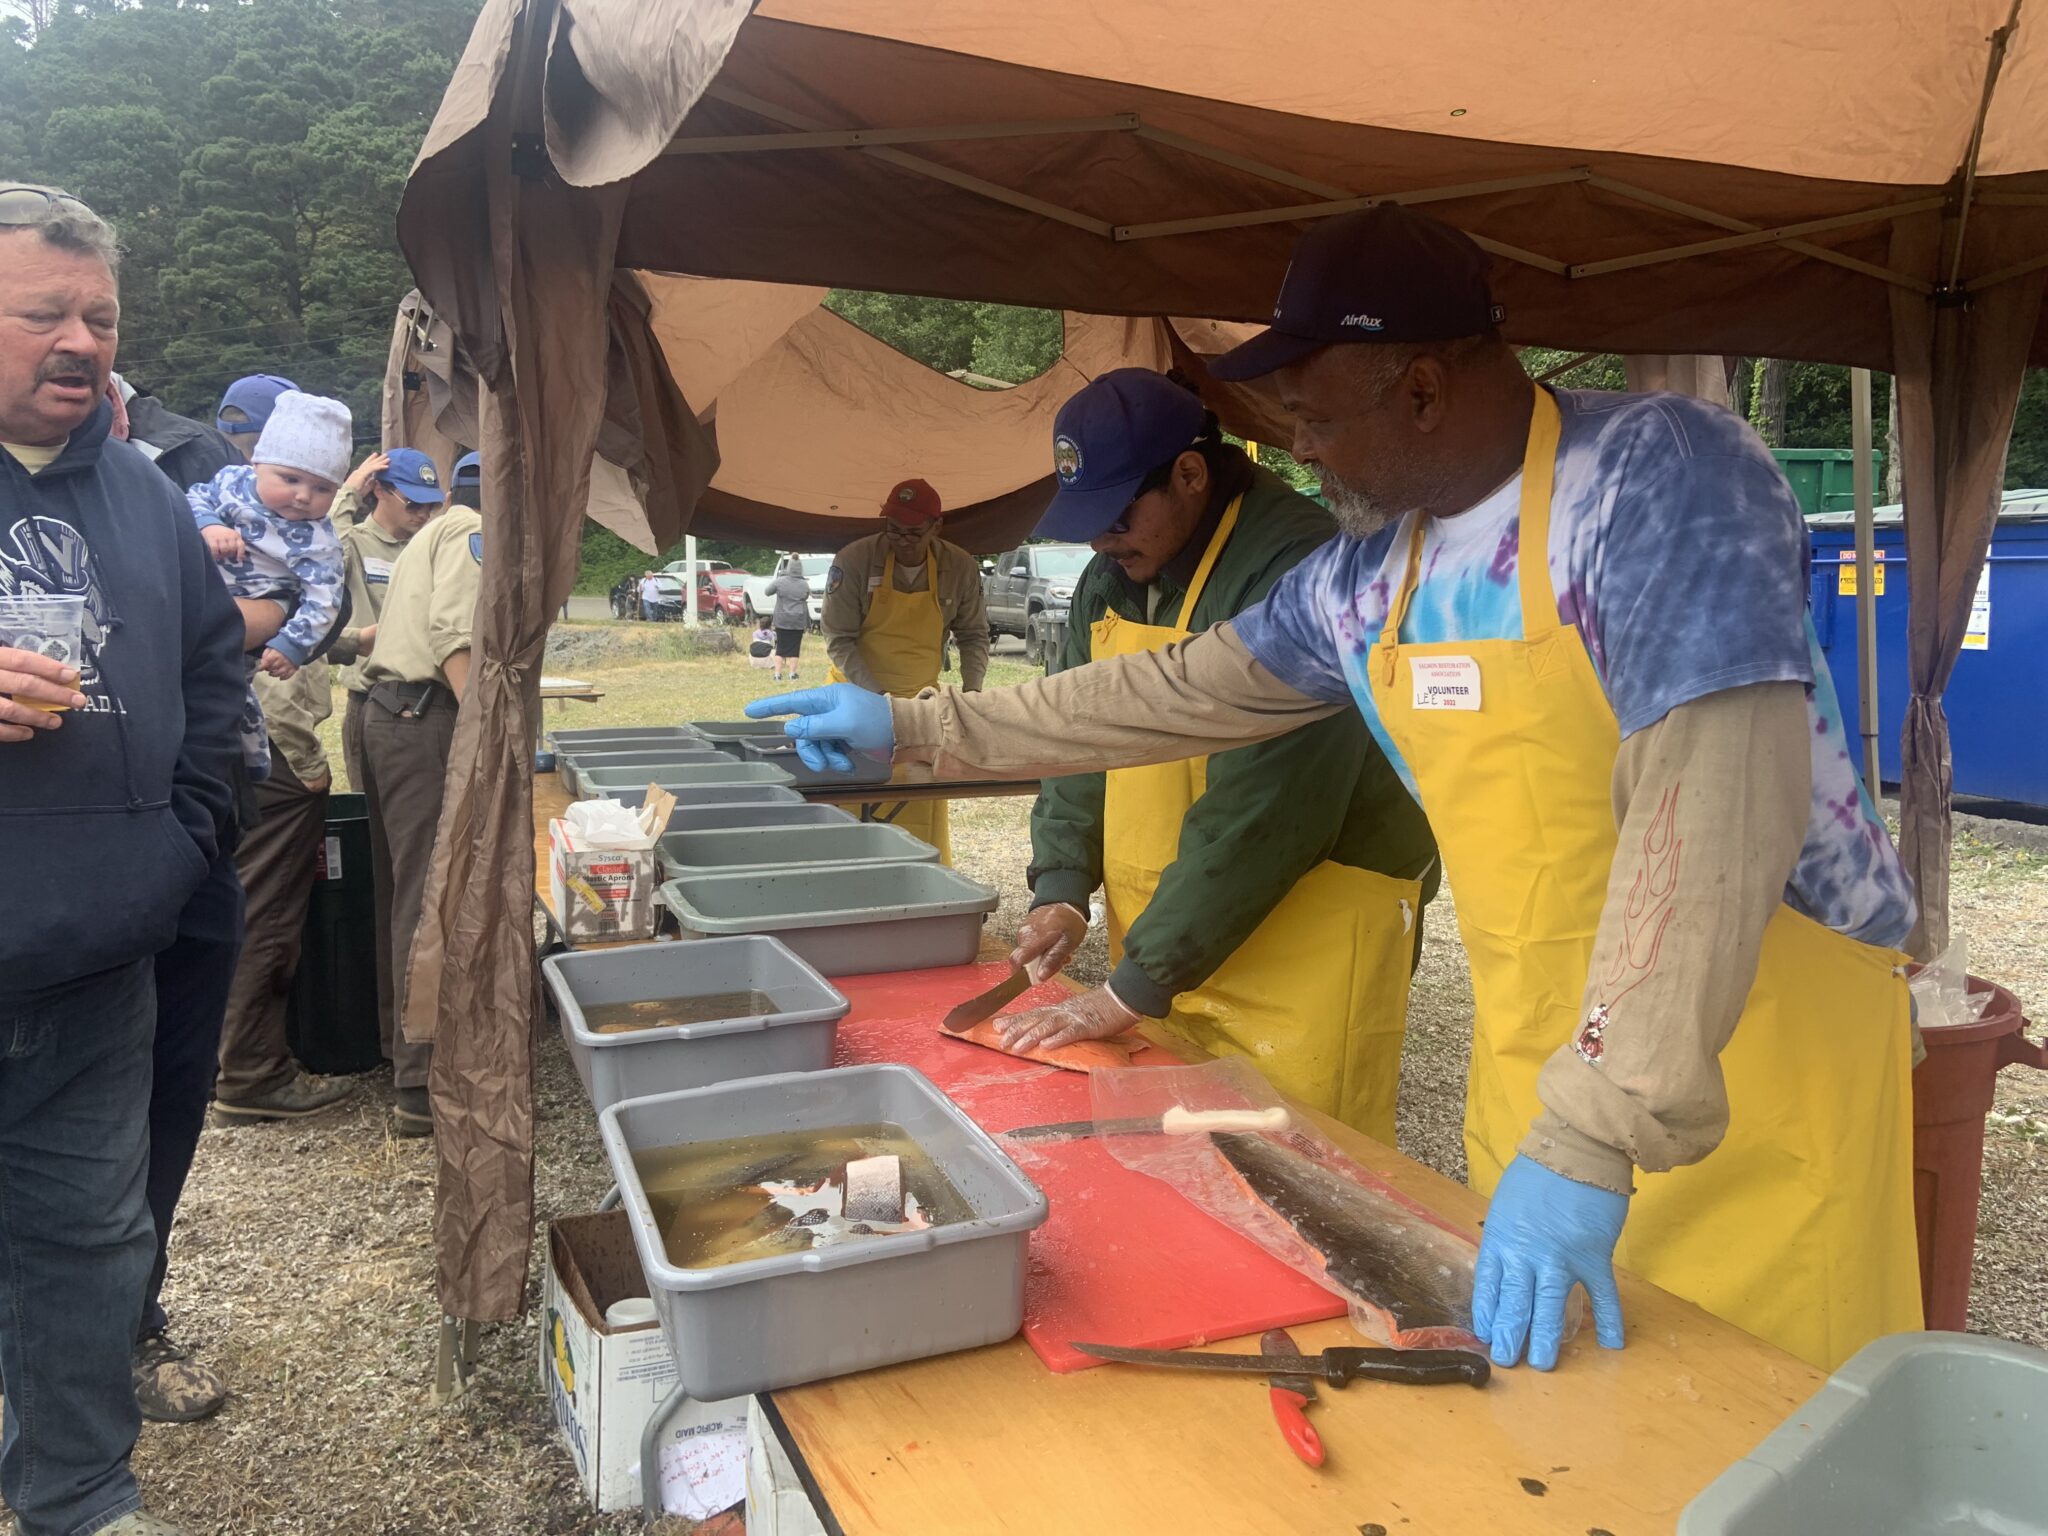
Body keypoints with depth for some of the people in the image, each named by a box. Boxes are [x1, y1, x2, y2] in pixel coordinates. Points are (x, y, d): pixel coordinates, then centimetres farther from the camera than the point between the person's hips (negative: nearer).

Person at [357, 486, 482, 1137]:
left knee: (401, 890, 16)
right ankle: (423, 1087, -13)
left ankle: (399, 1038, 28)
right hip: (426, 714, -11)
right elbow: (452, 633, -18)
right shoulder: (473, 532, -4)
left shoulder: (430, 534, 27)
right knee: (432, 896, -12)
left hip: (387, 712, 11)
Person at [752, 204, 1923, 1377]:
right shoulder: (1367, 579, 3)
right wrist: (918, 729, 18)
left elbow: (1713, 798, -28)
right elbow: (1185, 696, 15)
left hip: (1757, 1074, -6)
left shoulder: (1658, 475, -18)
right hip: (1536, 1065, 6)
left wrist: (1593, 1136, -33)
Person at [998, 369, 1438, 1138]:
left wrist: (1136, 987, -22)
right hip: (1157, 946, 8)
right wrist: (1061, 890, -1)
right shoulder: (1112, 577, 8)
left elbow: (1262, 810, -26)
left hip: (1302, 953, -7)